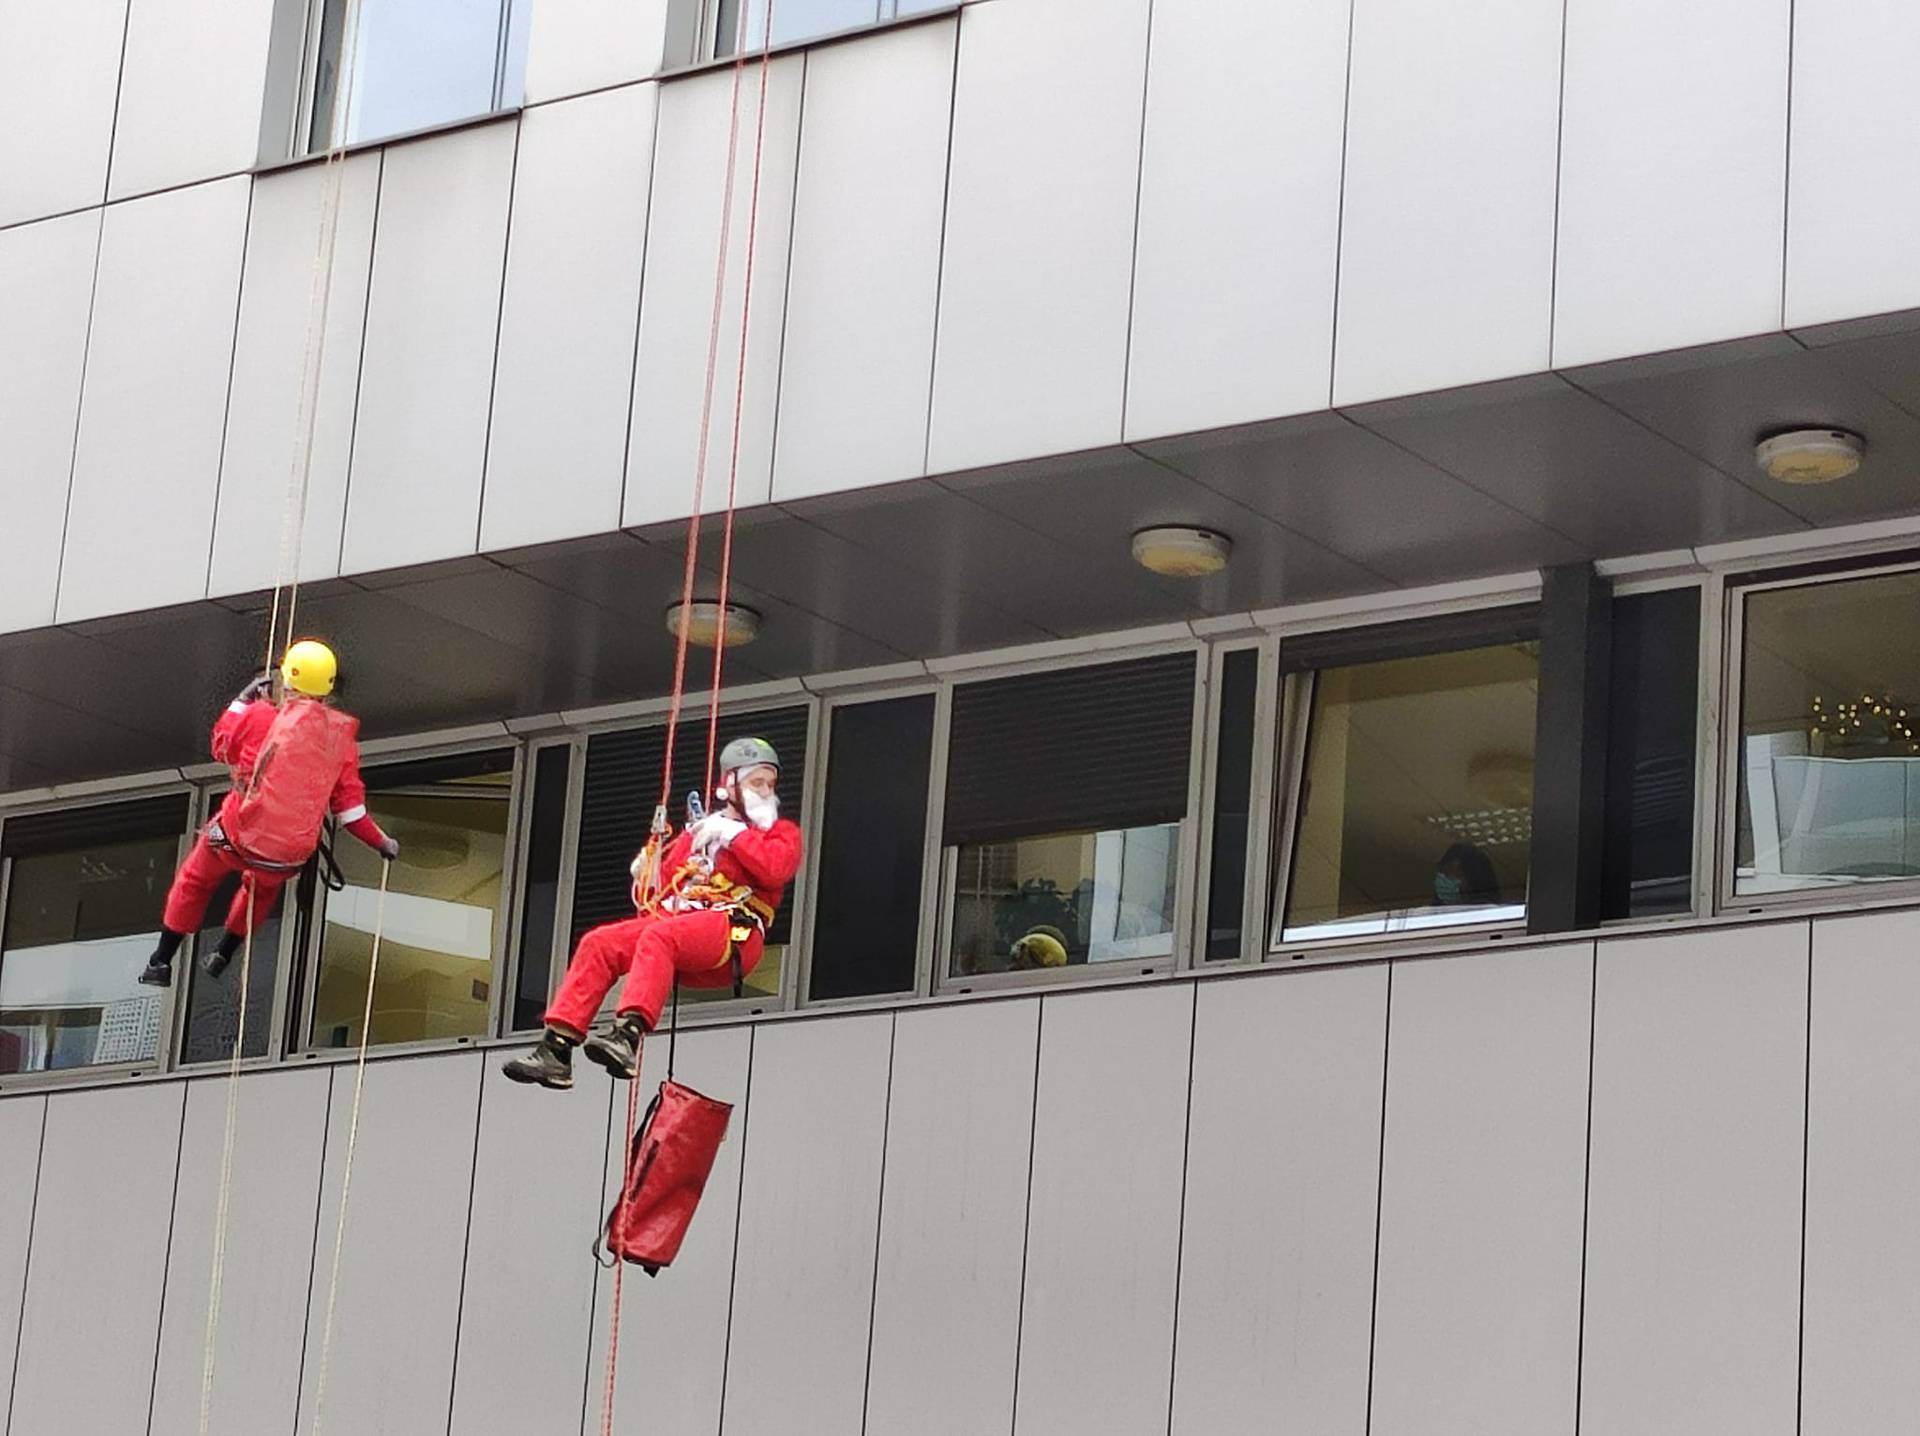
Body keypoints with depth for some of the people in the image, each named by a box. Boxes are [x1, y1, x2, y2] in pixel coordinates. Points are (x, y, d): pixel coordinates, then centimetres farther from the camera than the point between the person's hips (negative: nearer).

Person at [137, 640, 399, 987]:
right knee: (264, 887, 37)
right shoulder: (341, 736, -3)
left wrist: (242, 700, 21)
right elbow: (349, 807, -1)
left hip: (241, 835, -3)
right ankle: (223, 956, 47)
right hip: (292, 857, 3)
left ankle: (161, 962, 32)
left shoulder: (261, 716, -11)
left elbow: (222, 746, 9)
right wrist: (381, 843, 12)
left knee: (195, 880, 25)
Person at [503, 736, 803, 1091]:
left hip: (734, 930, -6)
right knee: (599, 943, -16)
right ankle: (557, 1048, -24)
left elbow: (775, 869, -9)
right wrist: (646, 874, 7)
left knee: (659, 936, -35)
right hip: (675, 917, 6)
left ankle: (629, 1035, -55)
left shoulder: (781, 832, 15)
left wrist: (733, 833, -4)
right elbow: (662, 883, 28)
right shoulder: (696, 832, 30)